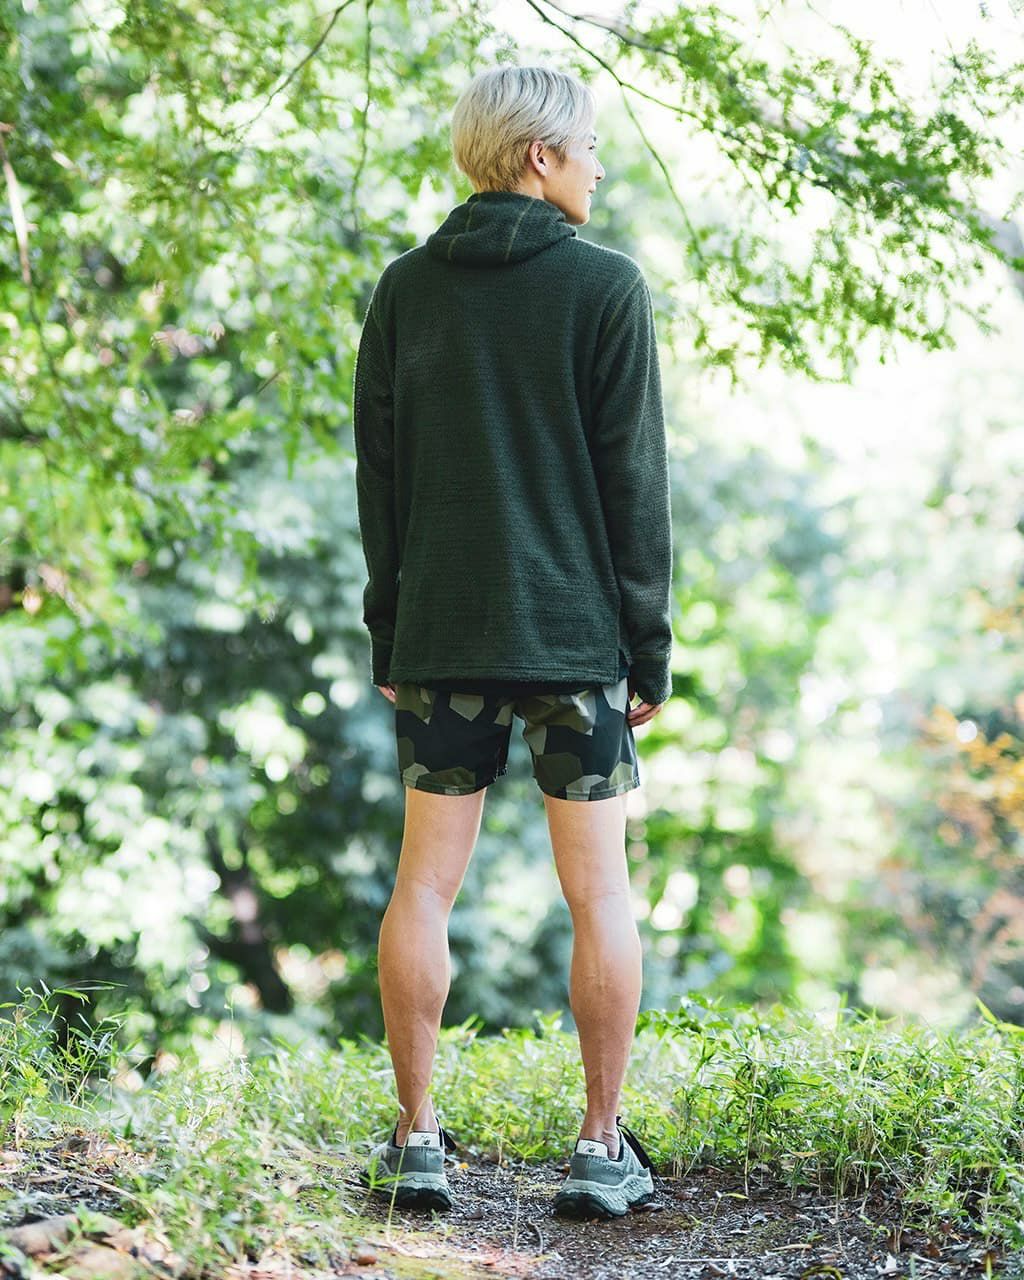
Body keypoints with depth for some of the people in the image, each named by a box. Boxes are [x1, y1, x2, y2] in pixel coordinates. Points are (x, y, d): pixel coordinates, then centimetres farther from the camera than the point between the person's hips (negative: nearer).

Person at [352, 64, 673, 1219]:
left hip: (441, 643, 3)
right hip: (577, 637, -3)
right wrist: (650, 644, -1)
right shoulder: (604, 286, -6)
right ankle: (603, 1148, 8)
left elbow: (377, 477, 7)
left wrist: (388, 636, 13)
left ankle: (416, 1140, 9)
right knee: (597, 889, 5)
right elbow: (632, 480, -7)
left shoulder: (405, 289, 5)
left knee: (424, 884, 7)